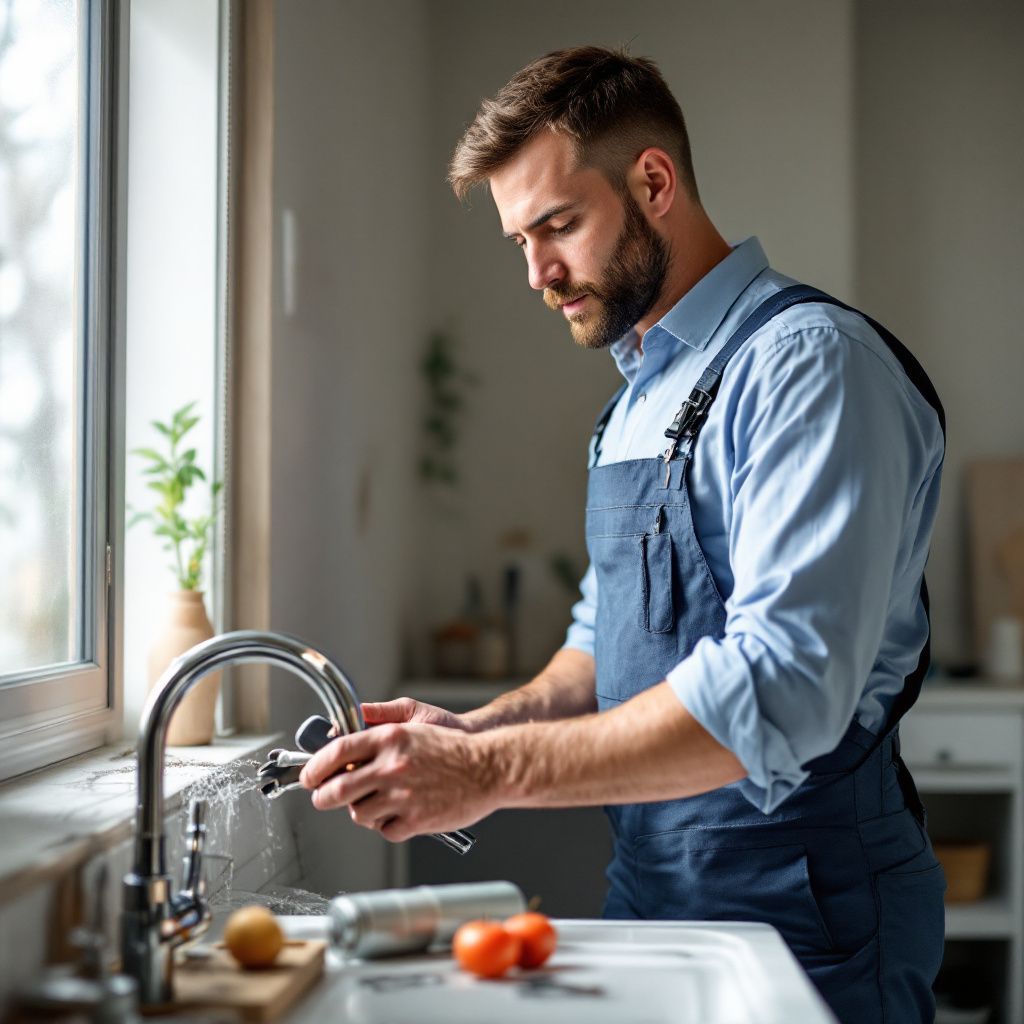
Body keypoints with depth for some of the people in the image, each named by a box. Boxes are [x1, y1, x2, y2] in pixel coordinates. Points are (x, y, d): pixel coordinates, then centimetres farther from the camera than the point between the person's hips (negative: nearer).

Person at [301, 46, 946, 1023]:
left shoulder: (811, 361, -17)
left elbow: (783, 690, -27)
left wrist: (494, 772, -28)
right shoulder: (639, 397, 12)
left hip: (797, 916, -8)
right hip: (650, 889, 8)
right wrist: (478, 729, 0)